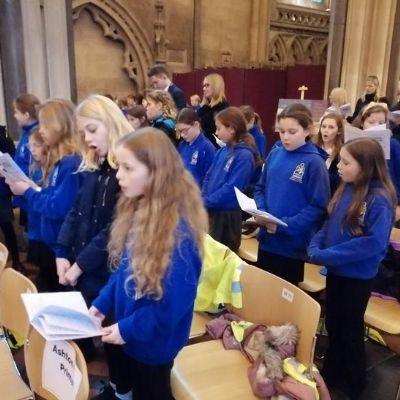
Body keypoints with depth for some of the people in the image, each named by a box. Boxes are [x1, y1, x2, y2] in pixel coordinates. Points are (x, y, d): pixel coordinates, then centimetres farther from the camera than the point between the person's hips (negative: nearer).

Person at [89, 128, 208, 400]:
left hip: (154, 339, -7)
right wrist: (102, 304, 1)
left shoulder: (177, 228, -30)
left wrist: (127, 328, -20)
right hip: (129, 331, 7)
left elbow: (177, 299, -27)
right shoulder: (137, 210, -4)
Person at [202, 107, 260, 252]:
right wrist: (204, 199, -3)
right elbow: (208, 177, 10)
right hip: (211, 210, 7)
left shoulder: (244, 155, -17)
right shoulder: (222, 151, 5)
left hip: (228, 214, -7)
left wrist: (206, 201, -16)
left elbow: (231, 188, -22)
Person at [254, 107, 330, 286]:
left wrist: (284, 225, -22)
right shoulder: (274, 154, 2)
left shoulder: (314, 162, -13)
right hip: (266, 240, 5)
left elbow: (318, 207, -15)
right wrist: (260, 212, -9)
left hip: (293, 245, -4)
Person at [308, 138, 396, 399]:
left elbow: (374, 243, -27)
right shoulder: (346, 190, 0)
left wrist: (326, 256, -27)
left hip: (358, 276, -7)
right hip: (336, 271, 7)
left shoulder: (379, 199, -22)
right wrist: (315, 247, -11)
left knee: (350, 331, 12)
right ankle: (331, 376, 41)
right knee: (333, 326, 20)